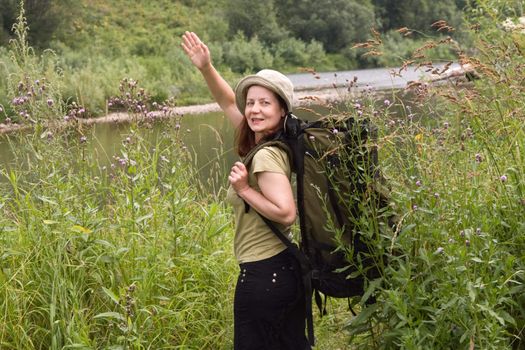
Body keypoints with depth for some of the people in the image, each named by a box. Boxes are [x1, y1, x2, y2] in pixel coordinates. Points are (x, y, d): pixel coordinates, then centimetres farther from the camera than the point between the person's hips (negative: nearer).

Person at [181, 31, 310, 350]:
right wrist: (206, 68, 3)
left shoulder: (265, 156, -19)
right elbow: (228, 102, 16)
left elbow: (286, 213, -27)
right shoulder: (262, 143, 6)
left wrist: (244, 189, -19)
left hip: (264, 276, -9)